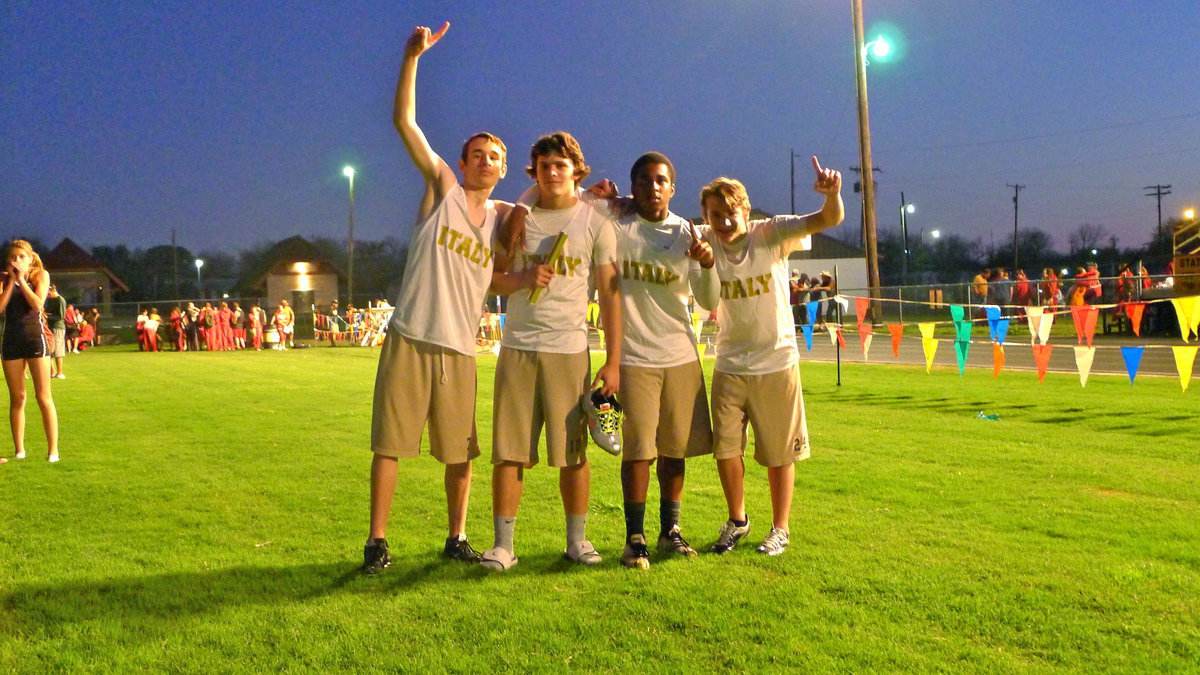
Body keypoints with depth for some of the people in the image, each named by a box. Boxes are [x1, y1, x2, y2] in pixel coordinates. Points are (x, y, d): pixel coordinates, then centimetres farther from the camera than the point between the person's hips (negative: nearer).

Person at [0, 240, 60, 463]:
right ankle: (19, 450, 13)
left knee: (43, 397, -5)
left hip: (35, 337, -3)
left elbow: (38, 304, -11)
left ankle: (53, 450, -2)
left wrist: (21, 280, -9)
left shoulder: (41, 275, 3)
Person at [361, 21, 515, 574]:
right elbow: (404, 121, -3)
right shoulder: (441, 185, 4)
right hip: (409, 339, -3)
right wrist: (413, 55, -13)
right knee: (389, 443, 0)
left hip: (459, 348, 3)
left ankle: (457, 538, 23)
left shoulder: (505, 216, 13)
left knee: (460, 450, 8)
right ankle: (377, 541, 10)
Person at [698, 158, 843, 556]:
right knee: (725, 448, 4)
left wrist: (832, 193, -45)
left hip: (776, 363, -2)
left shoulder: (771, 234, -13)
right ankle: (737, 521, 28)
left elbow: (829, 220, -23)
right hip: (729, 366, 3)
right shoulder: (705, 241, -5)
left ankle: (779, 529, 26)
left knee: (779, 454, 8)